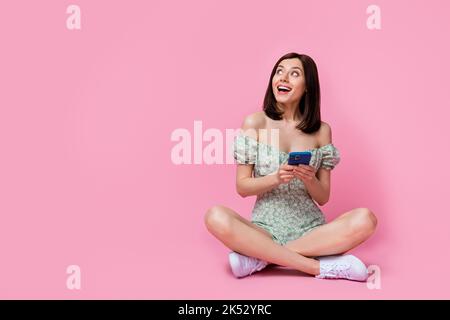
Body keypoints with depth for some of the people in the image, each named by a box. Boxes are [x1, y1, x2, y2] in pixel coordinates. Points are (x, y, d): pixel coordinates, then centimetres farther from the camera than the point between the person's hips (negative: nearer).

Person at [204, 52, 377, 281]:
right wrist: (276, 178, -20)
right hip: (265, 228, -1)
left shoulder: (321, 130, 3)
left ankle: (261, 257, -19)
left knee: (365, 219, -26)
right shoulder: (255, 123, -1)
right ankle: (321, 266, -24)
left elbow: (323, 197, 6)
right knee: (216, 217, -31)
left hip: (311, 230, 2)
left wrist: (310, 180, -16)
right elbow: (242, 187, -1)